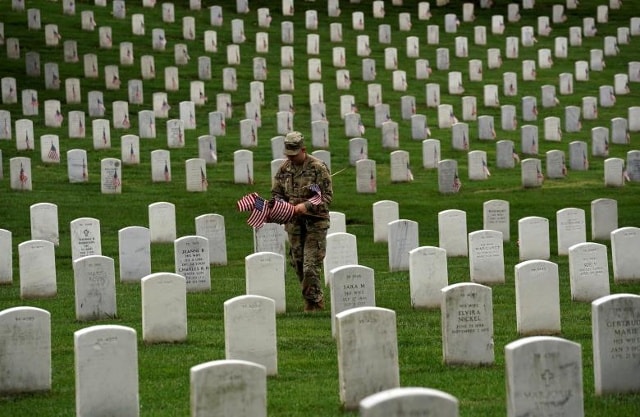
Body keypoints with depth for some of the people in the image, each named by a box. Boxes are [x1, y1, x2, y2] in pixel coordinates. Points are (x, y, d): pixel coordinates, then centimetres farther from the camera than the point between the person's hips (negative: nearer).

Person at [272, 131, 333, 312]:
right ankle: (315, 302, 19)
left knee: (311, 267, -11)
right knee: (298, 265, 8)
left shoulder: (318, 168, -9)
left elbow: (327, 197, -11)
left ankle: (314, 303, -2)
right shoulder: (284, 169, 7)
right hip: (293, 223, 6)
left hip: (315, 223, -6)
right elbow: (276, 193, 14)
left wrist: (306, 206, -22)